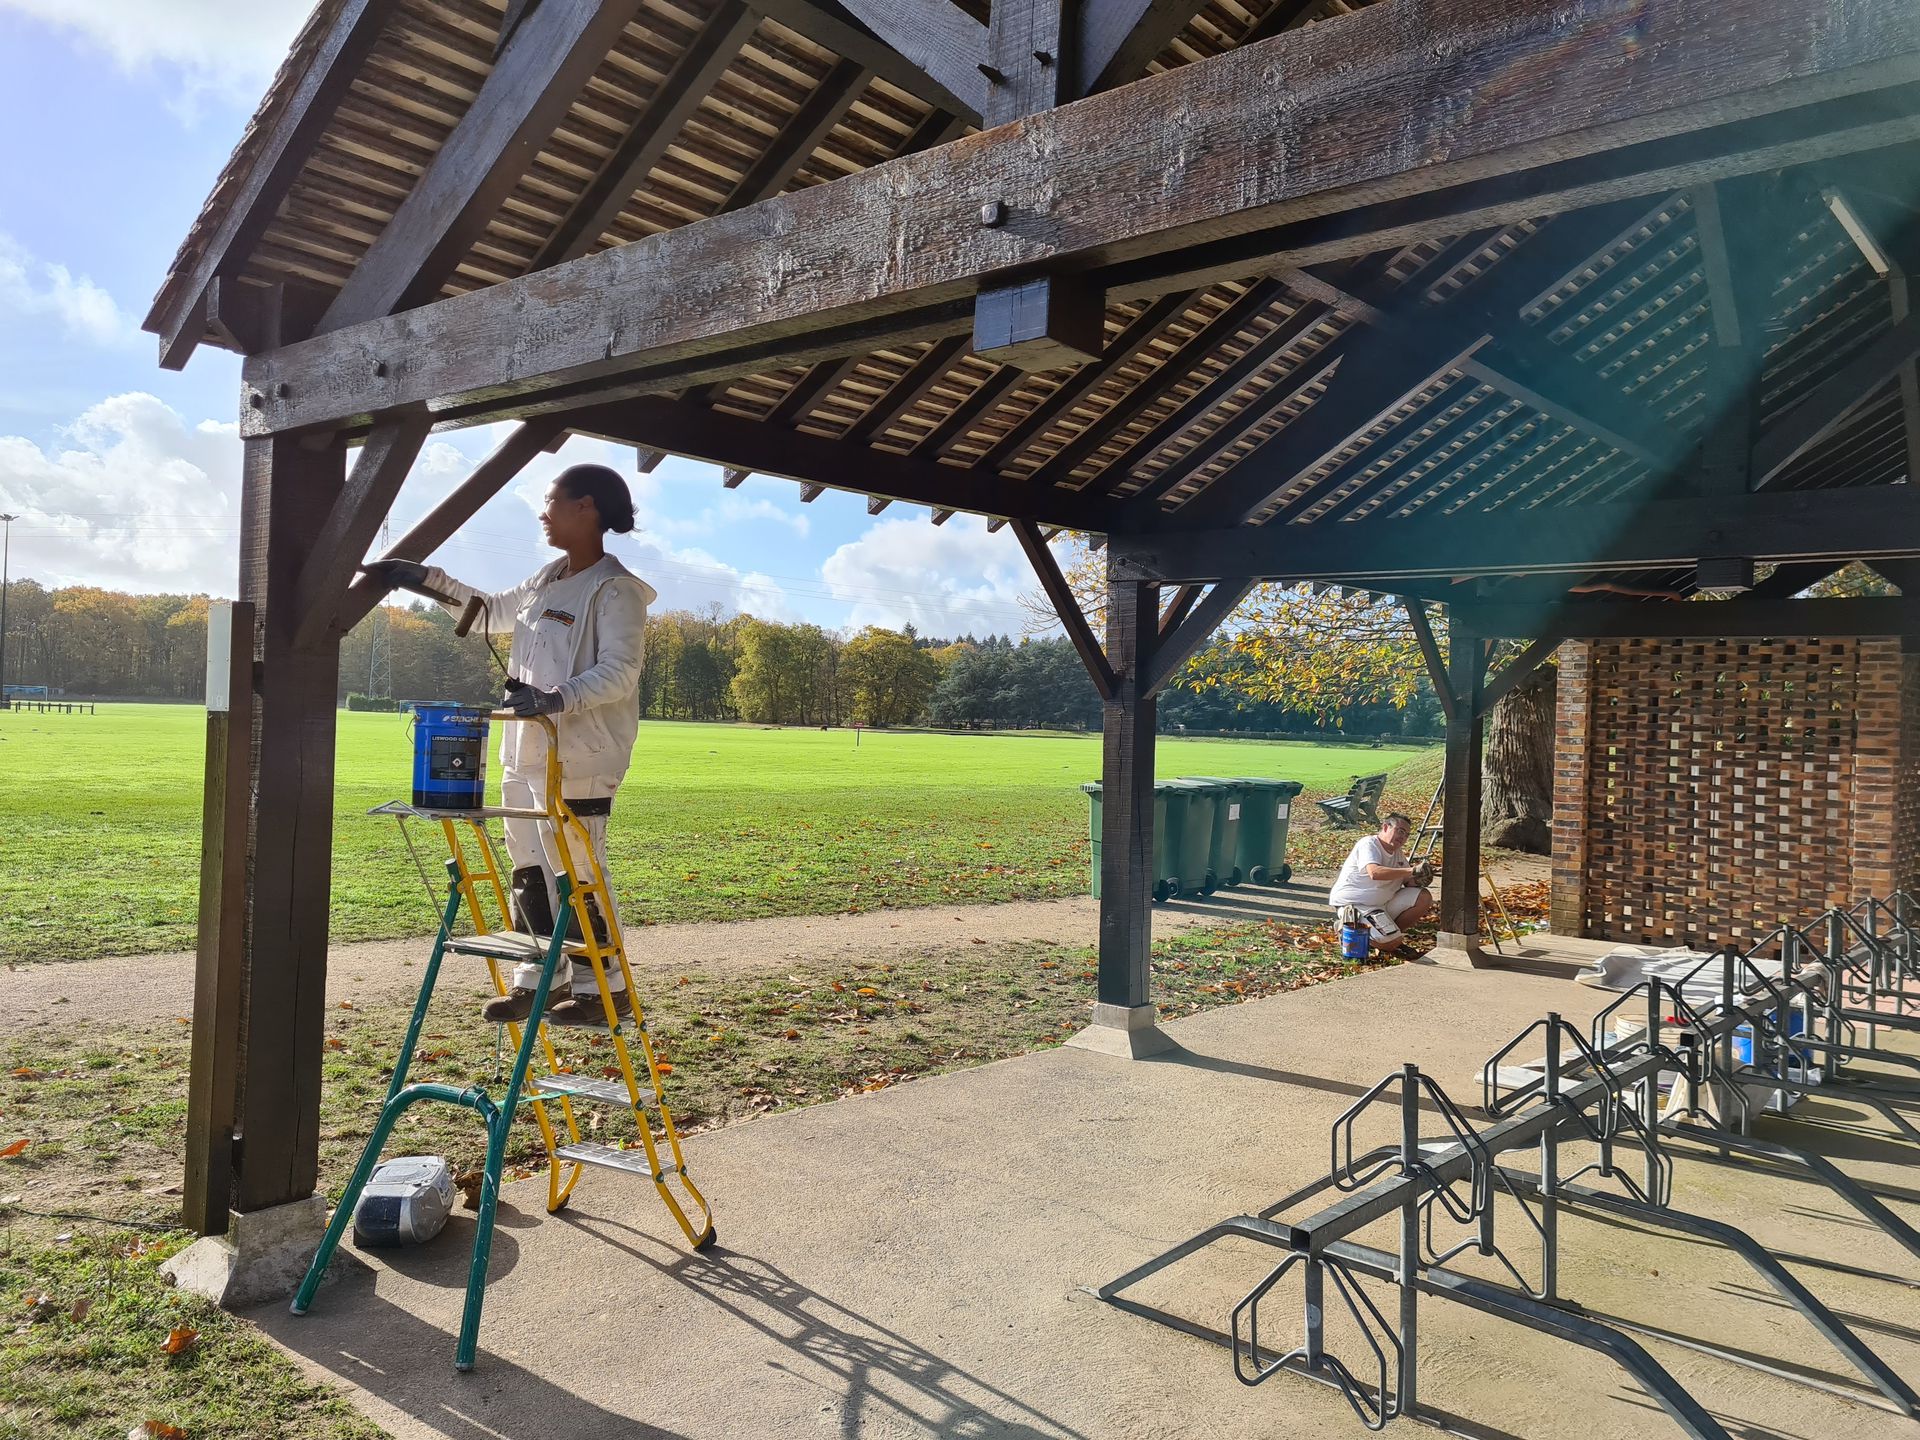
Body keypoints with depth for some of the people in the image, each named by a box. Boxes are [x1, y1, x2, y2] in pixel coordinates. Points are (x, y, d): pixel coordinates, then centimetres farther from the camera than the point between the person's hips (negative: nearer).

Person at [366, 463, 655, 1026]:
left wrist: (556, 698, -31)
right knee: (529, 871, 13)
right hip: (523, 752, 9)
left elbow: (620, 672, -19)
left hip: (579, 757, -9)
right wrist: (426, 579, 26)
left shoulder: (616, 589, -11)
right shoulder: (549, 578, 16)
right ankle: (536, 979, 24)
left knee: (577, 875, -6)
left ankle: (604, 986, 6)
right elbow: (493, 611, 31)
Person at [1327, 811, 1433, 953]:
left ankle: (1390, 929, 3)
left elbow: (1408, 882, 11)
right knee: (1392, 942, -23)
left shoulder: (1398, 853, 15)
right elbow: (1374, 873, -33)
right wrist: (1412, 871, -35)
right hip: (1353, 903, -9)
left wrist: (1417, 881, -15)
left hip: (1383, 903, 9)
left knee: (1424, 897, -4)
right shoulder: (1368, 844, -14)